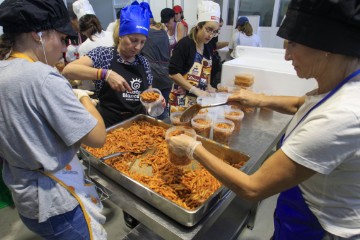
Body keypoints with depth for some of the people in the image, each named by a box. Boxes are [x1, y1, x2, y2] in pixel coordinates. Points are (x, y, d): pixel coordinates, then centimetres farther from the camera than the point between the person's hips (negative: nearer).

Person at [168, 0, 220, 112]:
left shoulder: (209, 48, 8)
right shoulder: (184, 44, -14)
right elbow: (173, 73, -20)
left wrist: (208, 86, 6)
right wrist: (195, 90, -22)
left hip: (200, 98, 7)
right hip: (182, 99, -7)